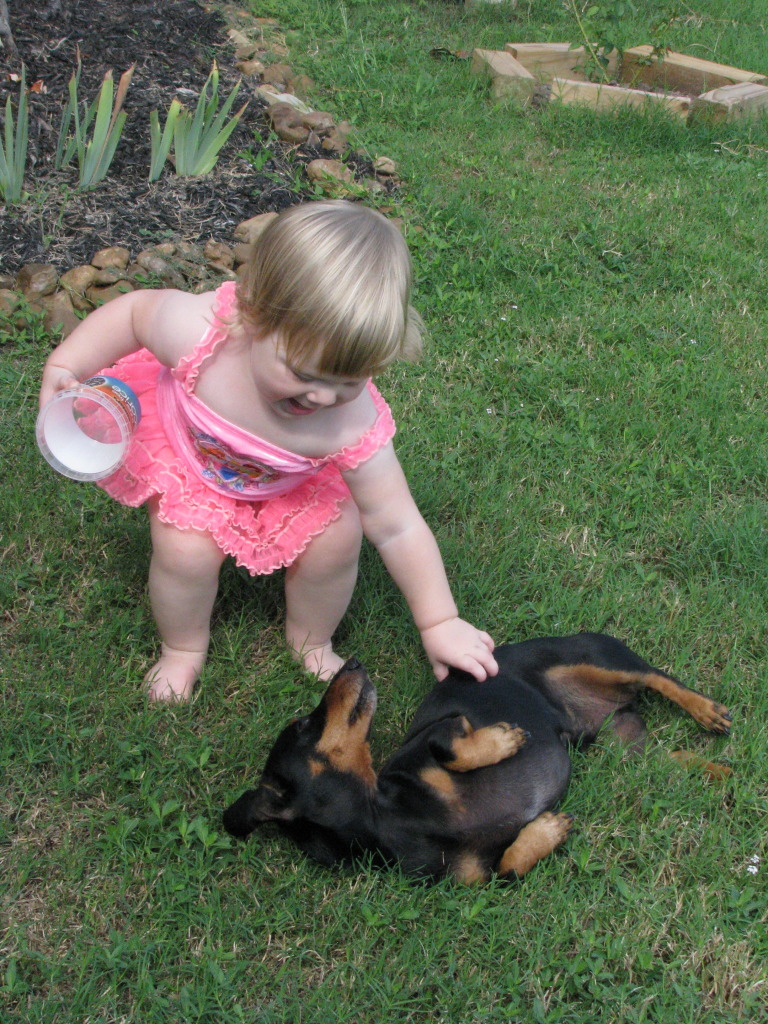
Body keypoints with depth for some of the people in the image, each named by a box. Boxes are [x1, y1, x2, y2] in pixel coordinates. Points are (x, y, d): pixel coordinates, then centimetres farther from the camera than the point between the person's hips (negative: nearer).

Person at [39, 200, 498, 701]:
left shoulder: (351, 426, -40)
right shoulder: (197, 333, -43)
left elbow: (397, 529, -28)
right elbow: (135, 311, -18)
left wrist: (439, 623, -23)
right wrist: (66, 368, -19)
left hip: (293, 481, 1)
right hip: (182, 453, -1)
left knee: (337, 536, -13)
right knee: (188, 548, -17)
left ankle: (311, 640, 21)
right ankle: (183, 649, 18)